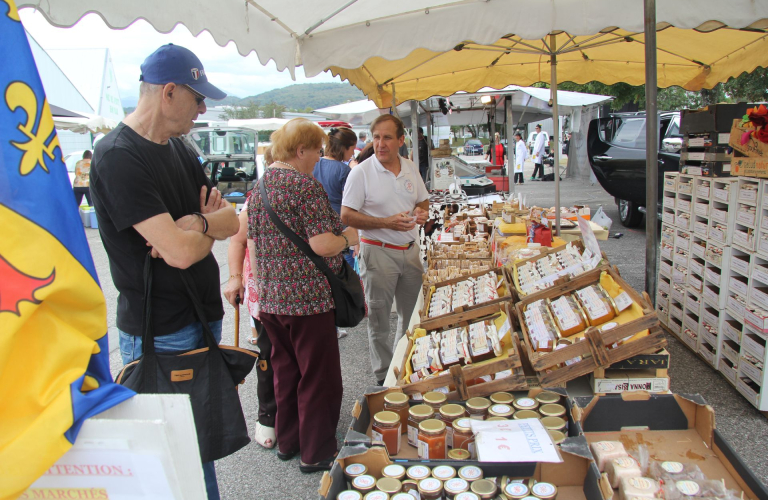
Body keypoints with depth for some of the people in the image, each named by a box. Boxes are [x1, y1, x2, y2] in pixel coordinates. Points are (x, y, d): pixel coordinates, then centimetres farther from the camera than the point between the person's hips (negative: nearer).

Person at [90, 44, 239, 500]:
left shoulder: (179, 149, 9)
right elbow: (182, 252, -27)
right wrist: (211, 227, -5)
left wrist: (195, 224, -14)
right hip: (160, 336, -8)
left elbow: (232, 222, 7)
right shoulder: (119, 157, -19)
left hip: (203, 318, 8)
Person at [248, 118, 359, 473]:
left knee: (285, 373, 21)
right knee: (319, 378, 6)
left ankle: (287, 442, 35)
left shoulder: (259, 187, 10)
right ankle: (317, 454, 19)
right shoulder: (305, 185, -15)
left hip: (271, 298, 8)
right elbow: (322, 245, -22)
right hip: (308, 299, -8)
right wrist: (348, 238, -2)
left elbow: (253, 243, 13)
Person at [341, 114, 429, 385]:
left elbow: (423, 200, 19)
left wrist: (422, 212, -6)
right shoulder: (361, 172, -11)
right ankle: (384, 376, 21)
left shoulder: (410, 168, 6)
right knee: (378, 318, 5)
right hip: (378, 252, -5)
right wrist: (387, 223, -22)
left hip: (410, 250, 6)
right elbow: (347, 215, -14)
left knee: (412, 313, 16)